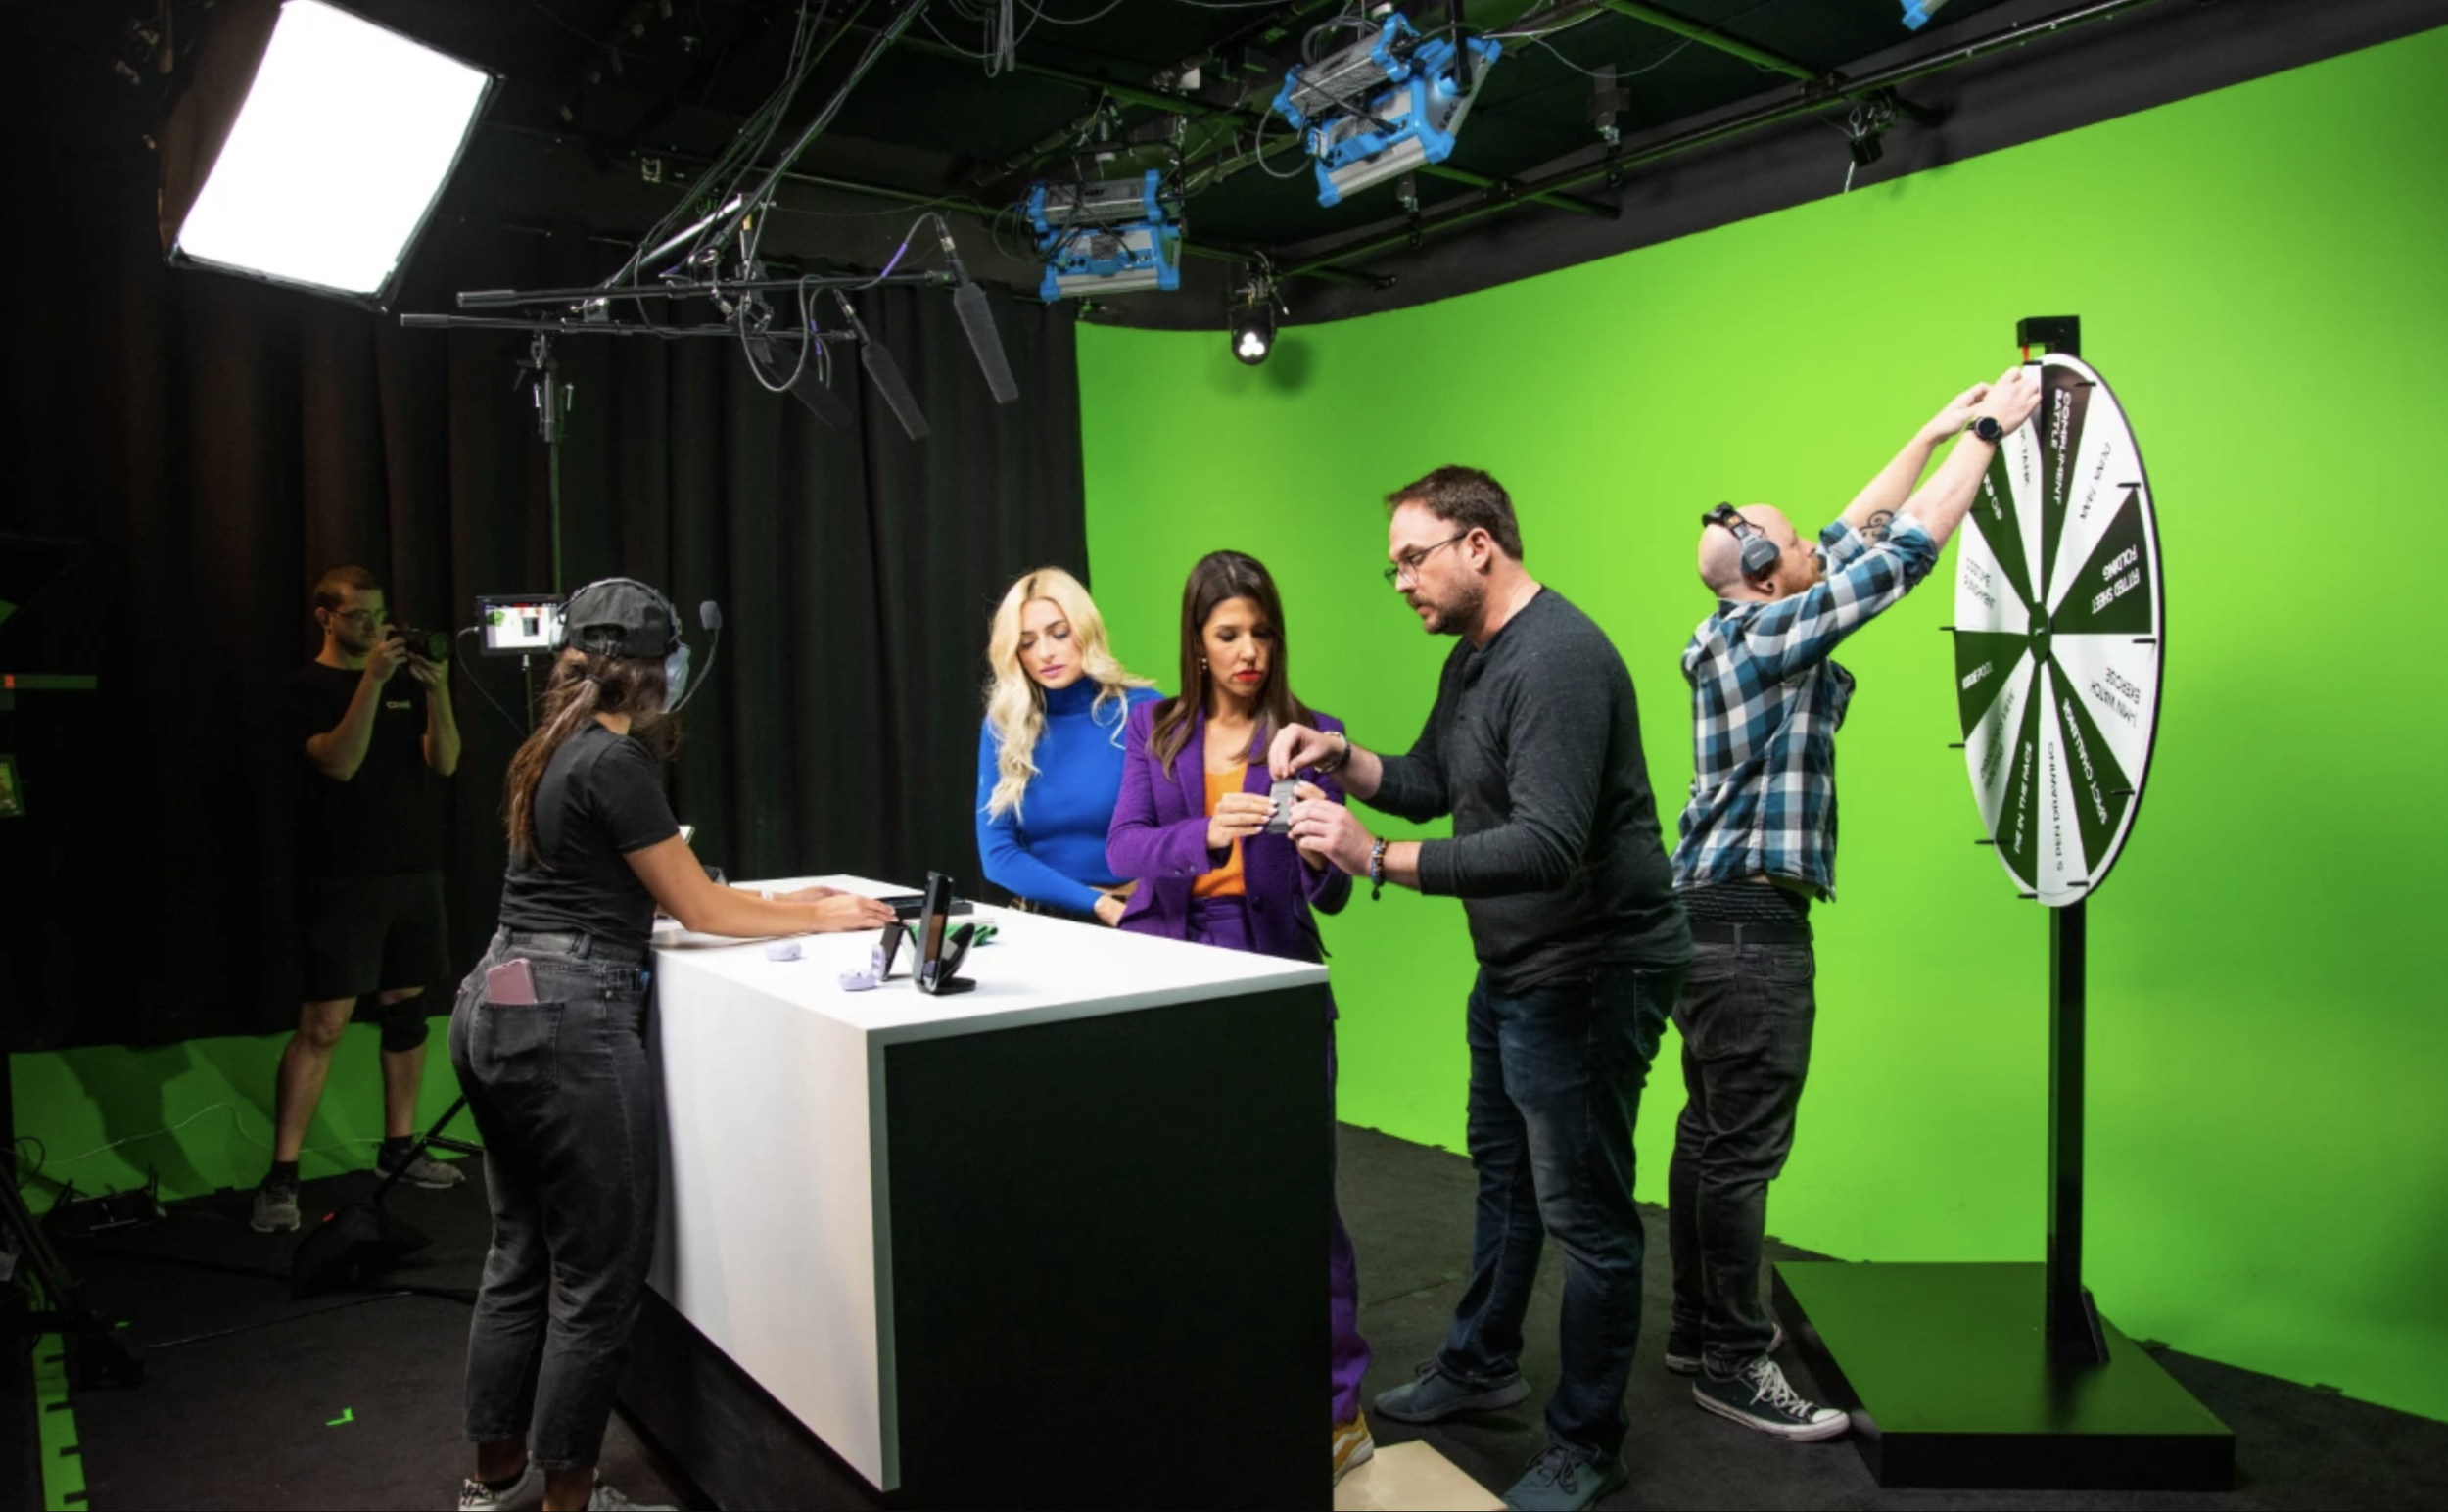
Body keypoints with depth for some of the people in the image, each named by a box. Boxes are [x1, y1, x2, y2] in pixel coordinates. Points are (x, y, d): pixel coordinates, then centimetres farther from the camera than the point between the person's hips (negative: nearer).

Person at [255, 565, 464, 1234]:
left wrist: (437, 690, -12)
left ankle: (398, 1148, 19)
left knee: (405, 1004, 9)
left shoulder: (405, 680, 13)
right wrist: (371, 681, -24)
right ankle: (281, 1177, -5)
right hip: (344, 876, -5)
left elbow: (443, 761, 2)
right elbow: (340, 762, -17)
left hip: (414, 868, 5)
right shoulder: (311, 686, -1)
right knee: (324, 1022, -9)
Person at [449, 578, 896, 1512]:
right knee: (598, 1278, 1)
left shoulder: (553, 753, 14)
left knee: (521, 1258, 18)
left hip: (497, 1010, 10)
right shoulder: (615, 761, -13)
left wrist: (782, 903, 18)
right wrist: (821, 919, 5)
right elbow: (700, 910, -7)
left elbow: (632, 894, 18)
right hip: (568, 1022, -10)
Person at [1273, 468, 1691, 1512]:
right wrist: (1340, 758, -2)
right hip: (1514, 968, 11)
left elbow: (1547, 846, -33)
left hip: (1589, 974, -10)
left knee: (1584, 1212, 3)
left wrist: (1379, 861, -35)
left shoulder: (1557, 660, -25)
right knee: (1503, 1172, 24)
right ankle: (1480, 1363, 44)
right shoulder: (1472, 659, 8)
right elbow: (1426, 784, 16)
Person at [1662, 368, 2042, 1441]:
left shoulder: (1747, 629, 12)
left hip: (1717, 921, 10)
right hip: (1752, 925, -10)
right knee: (1742, 1150, -4)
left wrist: (1935, 431, 26)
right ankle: (1731, 1364, 5)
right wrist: (1989, 435, -3)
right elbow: (1903, 552, -13)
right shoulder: (1766, 636, -14)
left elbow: (1857, 535, 22)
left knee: (1711, 1136, 15)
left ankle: (1699, 1328, 25)